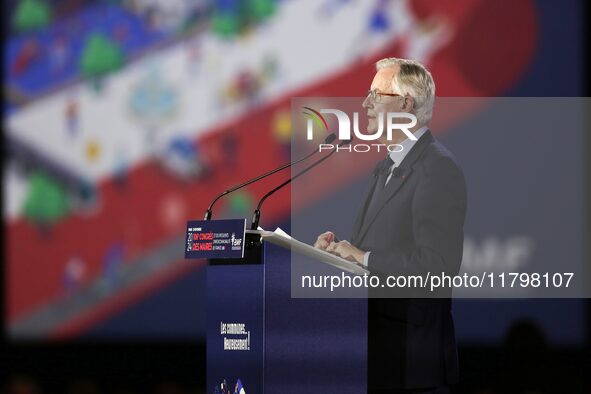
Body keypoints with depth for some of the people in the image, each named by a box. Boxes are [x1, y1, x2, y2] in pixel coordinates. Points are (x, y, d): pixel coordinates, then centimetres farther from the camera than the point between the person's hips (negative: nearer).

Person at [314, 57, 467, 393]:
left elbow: (439, 264, -22)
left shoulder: (439, 169, -14)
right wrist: (340, 246, 2)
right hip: (378, 344, 9)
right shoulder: (389, 166, 17)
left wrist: (364, 258, -19)